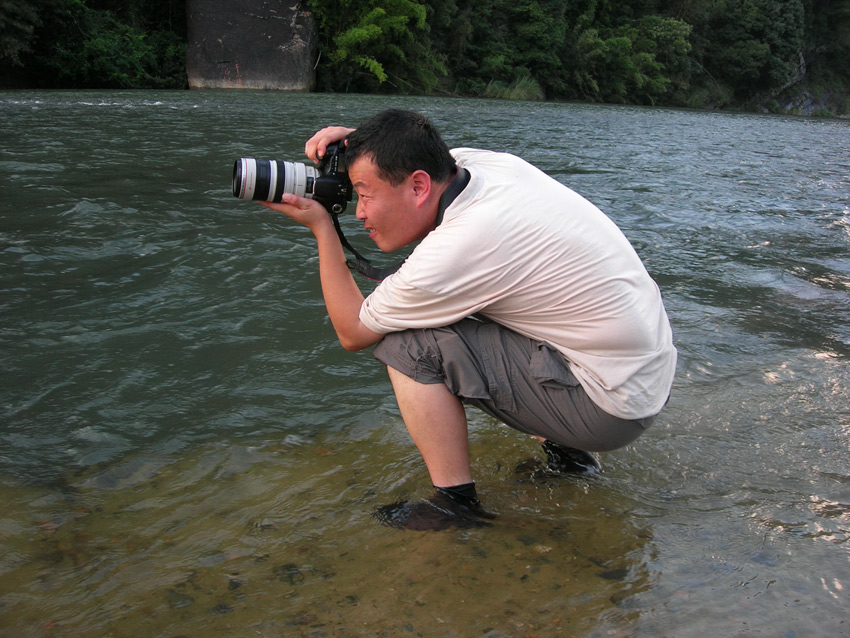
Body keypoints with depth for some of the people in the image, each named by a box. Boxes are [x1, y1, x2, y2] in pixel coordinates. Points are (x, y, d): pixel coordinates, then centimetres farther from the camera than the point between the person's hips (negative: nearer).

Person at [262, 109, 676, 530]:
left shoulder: (456, 249, -25)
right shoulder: (485, 163, -2)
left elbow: (352, 332, -9)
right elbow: (421, 155, 23)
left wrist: (321, 227, -4)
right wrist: (360, 141, 3)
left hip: (613, 410, -9)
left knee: (410, 344, -14)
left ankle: (456, 504, 1)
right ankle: (564, 454, 23)